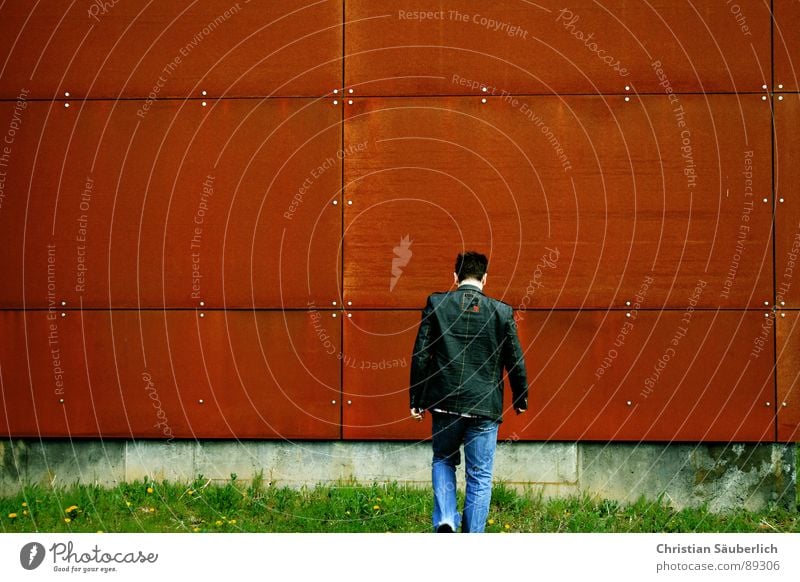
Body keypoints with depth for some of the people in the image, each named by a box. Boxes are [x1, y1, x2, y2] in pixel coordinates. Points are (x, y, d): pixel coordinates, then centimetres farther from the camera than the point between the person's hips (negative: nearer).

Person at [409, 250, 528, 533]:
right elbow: (516, 362, 4)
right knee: (480, 478, 8)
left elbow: (420, 355, -2)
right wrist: (521, 399, 20)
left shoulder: (436, 304, -2)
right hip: (484, 407, -1)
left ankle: (445, 519, 1)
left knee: (443, 461, 23)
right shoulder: (502, 312, -2)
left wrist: (416, 399, 6)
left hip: (444, 403, 1)